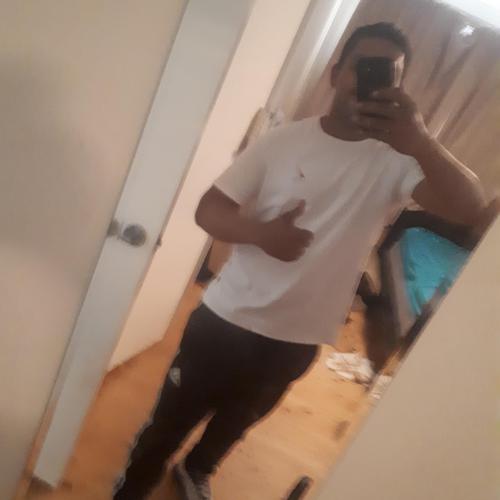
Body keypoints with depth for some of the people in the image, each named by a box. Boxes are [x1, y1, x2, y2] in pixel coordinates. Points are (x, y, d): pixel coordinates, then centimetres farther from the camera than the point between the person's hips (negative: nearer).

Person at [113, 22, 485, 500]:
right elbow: (208, 210, -7)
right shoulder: (284, 140, -8)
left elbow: (470, 207, -23)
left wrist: (420, 141, -40)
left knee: (237, 420, 28)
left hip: (297, 340, 2)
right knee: (171, 419, 15)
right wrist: (259, 232, -27)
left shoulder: (396, 160, -7)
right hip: (227, 317, -1)